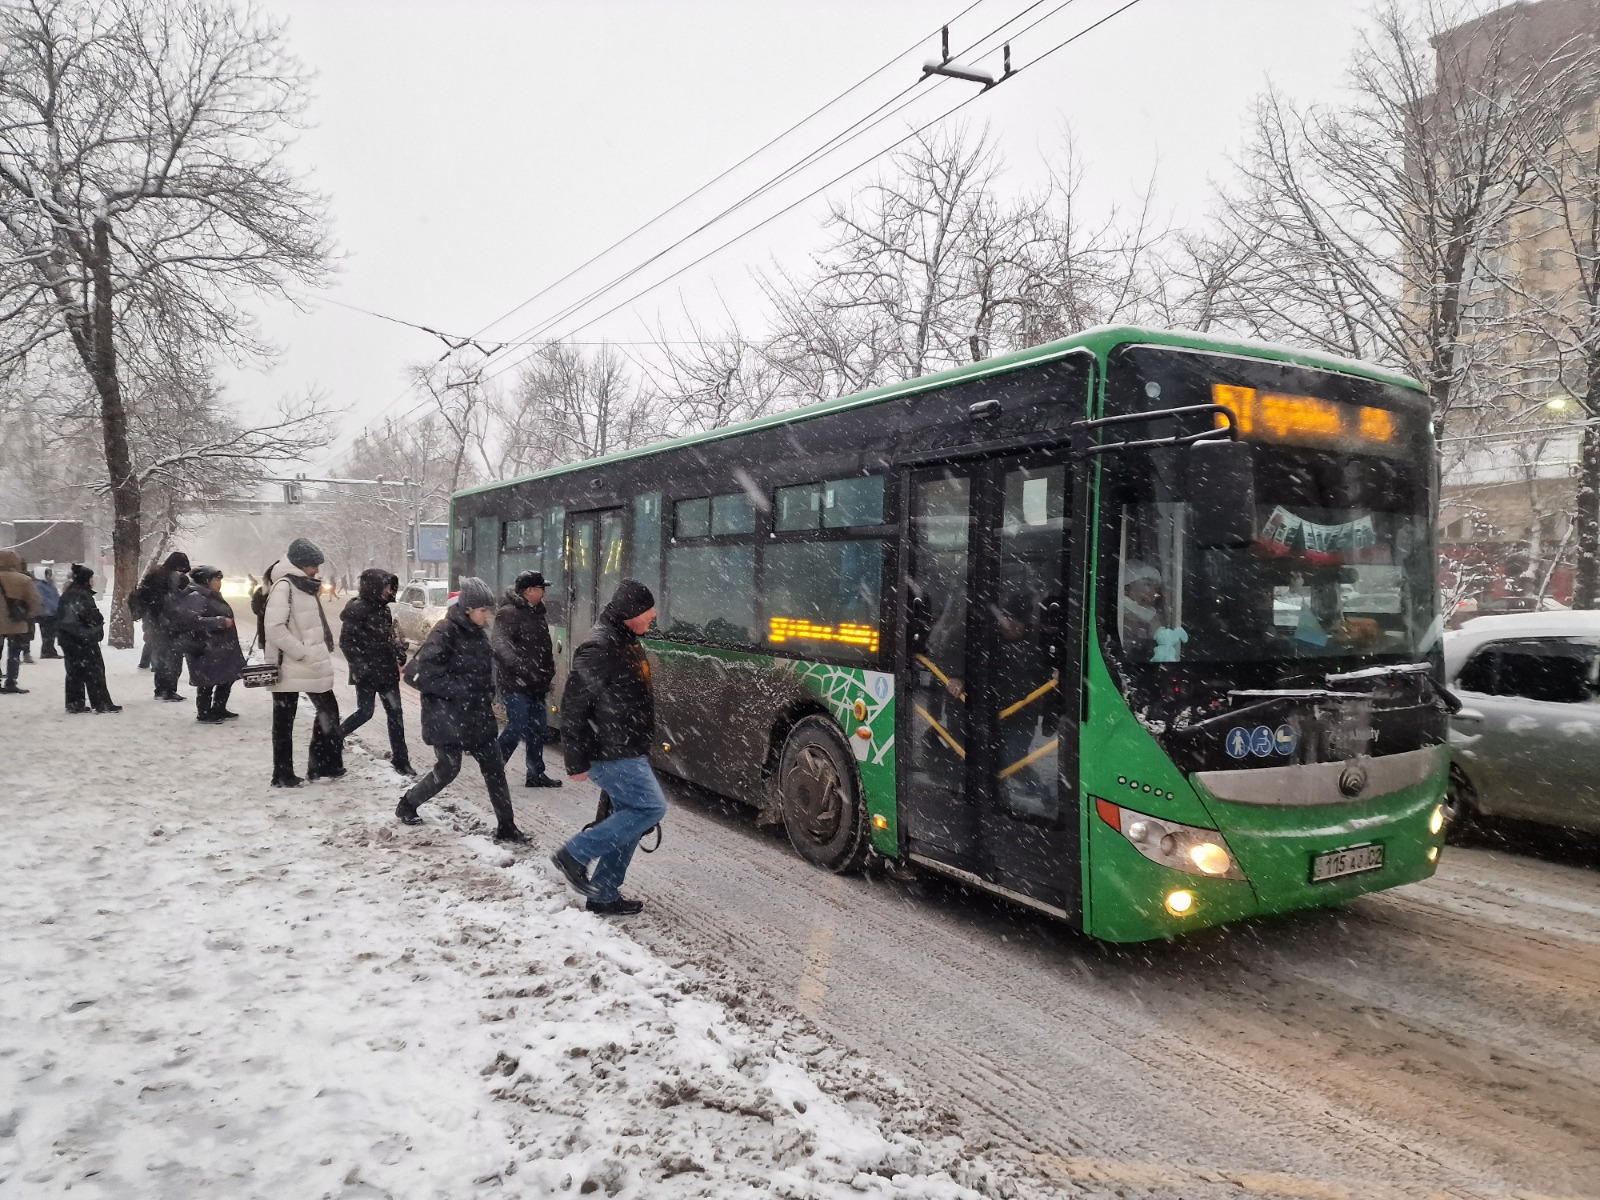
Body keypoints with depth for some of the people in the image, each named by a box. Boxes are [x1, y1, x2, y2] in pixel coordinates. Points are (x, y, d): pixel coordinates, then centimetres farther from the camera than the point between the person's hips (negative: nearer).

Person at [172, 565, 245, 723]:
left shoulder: (211, 596, 17)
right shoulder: (195, 597, -15)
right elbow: (193, 620, -27)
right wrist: (221, 621, -24)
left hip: (220, 648, 10)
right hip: (206, 649, -10)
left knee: (227, 679, 15)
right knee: (208, 683, -3)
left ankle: (219, 710, 28)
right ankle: (204, 714, 8)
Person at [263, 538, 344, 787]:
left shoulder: (306, 587, 13)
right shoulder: (283, 586, -16)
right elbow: (274, 629, -25)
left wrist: (320, 654, 12)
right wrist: (304, 653, -22)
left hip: (312, 666, 9)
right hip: (289, 667, -9)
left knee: (328, 710, 12)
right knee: (284, 721, 3)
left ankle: (323, 765, 21)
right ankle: (283, 775, 12)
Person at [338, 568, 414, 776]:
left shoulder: (383, 609, 10)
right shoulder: (357, 609, -13)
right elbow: (346, 642, -16)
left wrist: (400, 654, 6)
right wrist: (359, 666, -20)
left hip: (387, 671, 7)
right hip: (367, 673, -7)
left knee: (395, 712, 4)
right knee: (365, 712, -1)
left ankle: (400, 759, 8)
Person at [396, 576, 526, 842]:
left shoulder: (478, 633, 7)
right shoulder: (445, 632, -17)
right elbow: (428, 673, -22)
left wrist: (488, 694, 7)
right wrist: (462, 690, -20)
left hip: (476, 715, 7)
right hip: (446, 715, -7)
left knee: (494, 766, 4)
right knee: (448, 768, 4)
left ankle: (506, 827, 10)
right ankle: (406, 805, 31)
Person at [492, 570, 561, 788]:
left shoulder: (536, 612, 14)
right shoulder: (509, 613, -15)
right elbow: (499, 642, -30)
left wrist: (547, 674, 22)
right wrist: (519, 665, -41)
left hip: (536, 684, 9)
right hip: (515, 683, -9)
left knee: (536, 730, 12)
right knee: (517, 728, -8)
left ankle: (536, 774, 22)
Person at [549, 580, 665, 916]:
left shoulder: (627, 643, 12)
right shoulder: (599, 648, -20)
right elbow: (573, 705, -20)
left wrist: (642, 747, 24)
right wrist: (577, 760, -19)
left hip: (628, 751, 10)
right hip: (611, 754, -10)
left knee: (630, 815, 12)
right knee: (650, 808, -11)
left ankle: (605, 894, 21)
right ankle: (574, 855, -1)